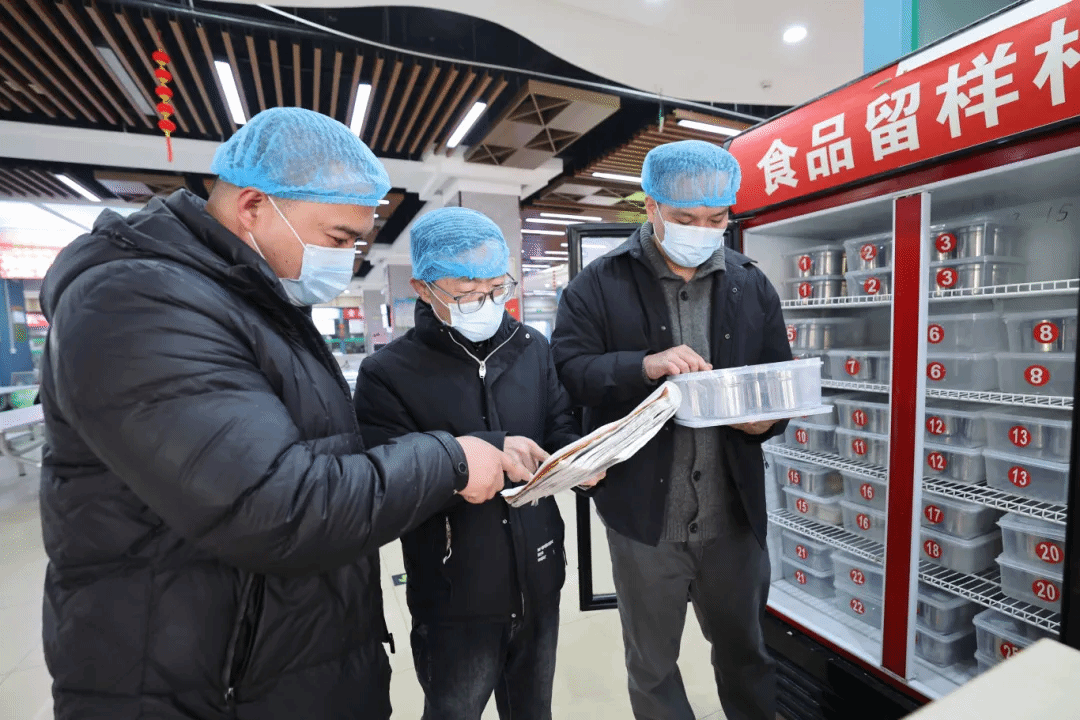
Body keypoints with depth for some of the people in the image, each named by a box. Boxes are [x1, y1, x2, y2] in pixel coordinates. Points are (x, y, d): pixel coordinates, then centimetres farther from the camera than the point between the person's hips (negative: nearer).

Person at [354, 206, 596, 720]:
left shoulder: (534, 349, 0)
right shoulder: (387, 374, -13)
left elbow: (563, 430, 4)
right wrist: (487, 450, -28)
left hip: (538, 585, 4)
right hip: (455, 601, -3)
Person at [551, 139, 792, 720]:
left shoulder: (752, 287, 5)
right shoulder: (600, 285, -6)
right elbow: (569, 368, -14)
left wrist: (766, 418, -11)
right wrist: (644, 364, -28)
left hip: (734, 515, 3)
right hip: (643, 514, -2)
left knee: (744, 648, 26)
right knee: (651, 665, 19)